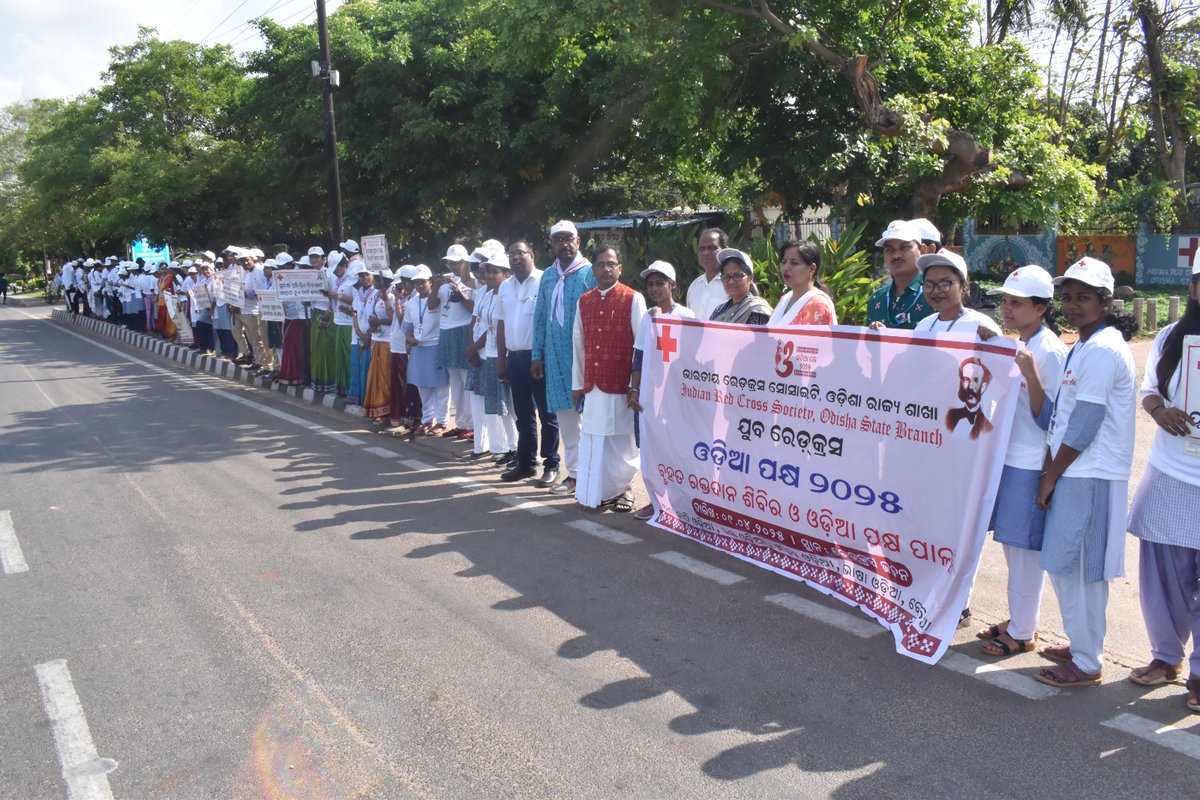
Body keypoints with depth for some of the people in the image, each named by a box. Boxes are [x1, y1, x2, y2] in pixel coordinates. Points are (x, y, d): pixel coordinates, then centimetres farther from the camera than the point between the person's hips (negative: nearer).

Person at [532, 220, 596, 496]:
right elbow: (540, 317, 15)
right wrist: (537, 355, 10)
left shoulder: (590, 273, -5)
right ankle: (573, 473, 20)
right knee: (565, 417, 10)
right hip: (555, 357, 6)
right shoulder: (548, 276, 12)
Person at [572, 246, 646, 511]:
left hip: (621, 385, -4)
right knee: (592, 439, 6)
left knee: (622, 439, 4)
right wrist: (577, 384, 10)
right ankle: (597, 492, 16)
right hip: (593, 385, 4)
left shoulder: (633, 299, -5)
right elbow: (578, 345, 11)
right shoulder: (584, 302, 9)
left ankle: (622, 488, 20)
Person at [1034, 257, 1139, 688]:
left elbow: (1083, 426, -18)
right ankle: (1080, 644, 31)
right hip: (1074, 474, 10)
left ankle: (1086, 664, 11)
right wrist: (1050, 469, 11)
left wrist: (1051, 476, -10)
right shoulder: (1084, 347, 15)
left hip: (1090, 478, -10)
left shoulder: (1102, 350, -16)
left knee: (1077, 569, -1)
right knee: (1065, 566, 17)